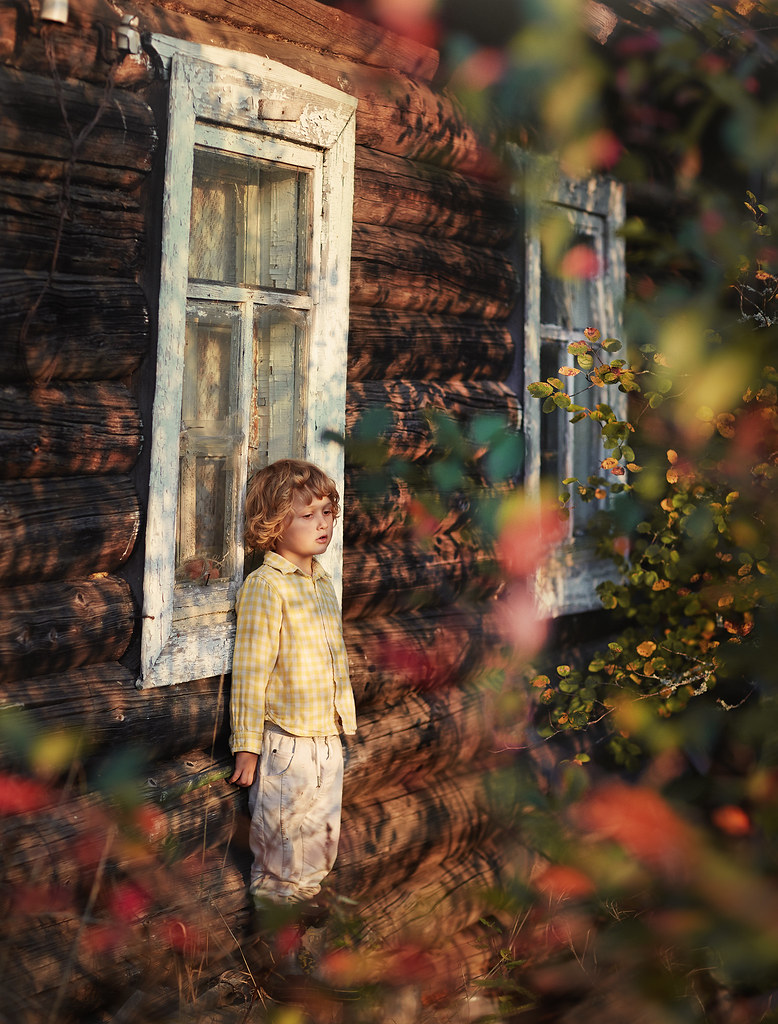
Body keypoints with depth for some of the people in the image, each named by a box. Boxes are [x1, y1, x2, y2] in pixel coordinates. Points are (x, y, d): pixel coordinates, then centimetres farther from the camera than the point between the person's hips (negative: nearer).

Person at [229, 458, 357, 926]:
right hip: (285, 737, -8)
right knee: (283, 837, 2)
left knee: (322, 836, 17)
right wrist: (247, 746, -15)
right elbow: (249, 671, -15)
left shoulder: (323, 581, 12)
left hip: (327, 735, 8)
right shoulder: (264, 587, -13)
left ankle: (305, 896, 35)